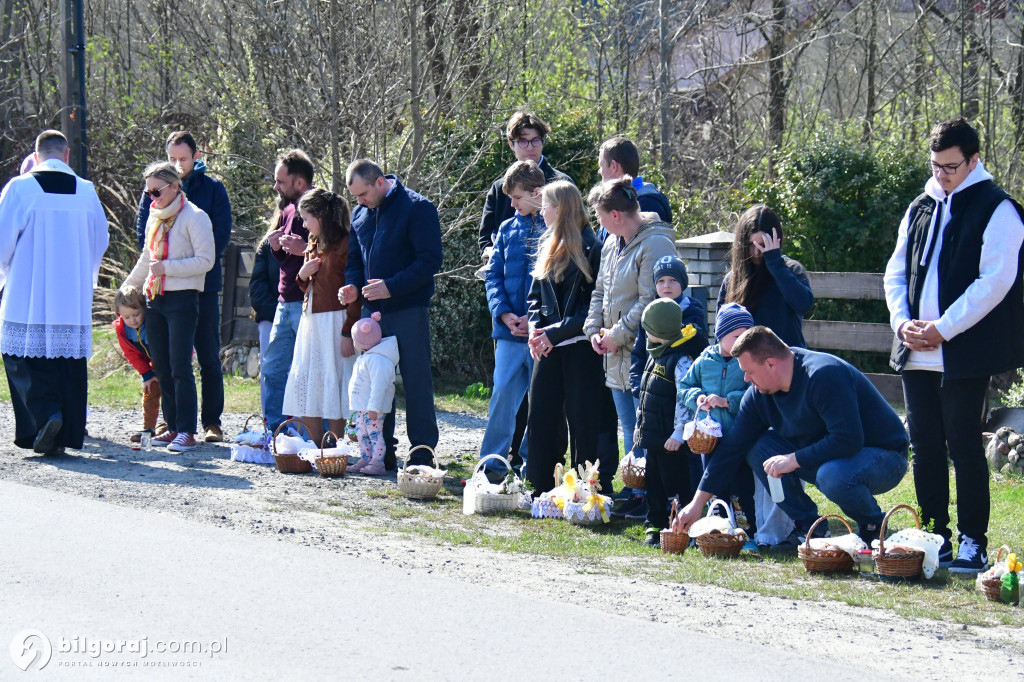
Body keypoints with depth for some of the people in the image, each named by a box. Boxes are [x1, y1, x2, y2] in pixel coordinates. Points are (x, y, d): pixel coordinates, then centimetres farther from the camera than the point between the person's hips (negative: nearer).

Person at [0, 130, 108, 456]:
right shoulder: (87, 191, 4)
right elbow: (100, 240, 14)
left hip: (27, 296, -3)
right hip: (74, 297, 3)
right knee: (69, 356, 7)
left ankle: (46, 412, -20)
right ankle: (67, 433, 6)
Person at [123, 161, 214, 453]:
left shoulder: (194, 217, -7)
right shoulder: (155, 216, 16)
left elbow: (206, 261, -13)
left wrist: (167, 267, -17)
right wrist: (128, 286, 35)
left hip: (182, 299, -7)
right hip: (155, 298, 7)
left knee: (180, 367, -11)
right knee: (162, 368, 5)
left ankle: (187, 431, -9)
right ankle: (173, 426, 10)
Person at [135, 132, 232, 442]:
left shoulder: (212, 189, 3)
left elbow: (222, 235, -2)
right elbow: (143, 234, 7)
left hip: (202, 284, -2)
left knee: (208, 356, 0)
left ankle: (212, 422, 4)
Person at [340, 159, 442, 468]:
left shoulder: (418, 208, -9)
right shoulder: (360, 213, 12)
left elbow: (430, 260, -14)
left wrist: (391, 286, -22)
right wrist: (352, 284, 0)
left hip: (409, 310, -7)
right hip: (373, 309, 7)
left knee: (416, 381, -3)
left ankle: (422, 453, 3)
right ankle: (382, 451, 17)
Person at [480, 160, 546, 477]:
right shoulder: (508, 229, 11)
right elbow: (494, 274, 11)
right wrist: (504, 313, -5)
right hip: (510, 329, 3)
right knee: (503, 391, -1)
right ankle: (492, 460, 3)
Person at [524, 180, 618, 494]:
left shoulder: (591, 250, -11)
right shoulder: (549, 248, 13)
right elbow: (536, 295, 18)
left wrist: (556, 332, -16)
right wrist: (536, 327, -1)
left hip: (581, 348, -7)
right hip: (549, 350, 7)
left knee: (583, 421, -2)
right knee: (541, 419, 7)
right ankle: (541, 489, 15)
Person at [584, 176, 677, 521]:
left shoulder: (655, 245, -14)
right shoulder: (612, 243, 15)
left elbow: (650, 301, -19)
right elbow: (600, 292, 22)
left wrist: (617, 335, -14)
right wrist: (594, 330, 7)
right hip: (617, 355, 9)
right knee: (629, 428, 13)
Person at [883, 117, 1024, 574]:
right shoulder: (920, 209, 16)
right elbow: (896, 271, 18)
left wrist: (943, 329, -15)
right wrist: (903, 321, 0)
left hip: (965, 355, -6)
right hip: (917, 354, 6)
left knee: (964, 447, -5)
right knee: (925, 448, 8)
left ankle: (972, 543, 2)